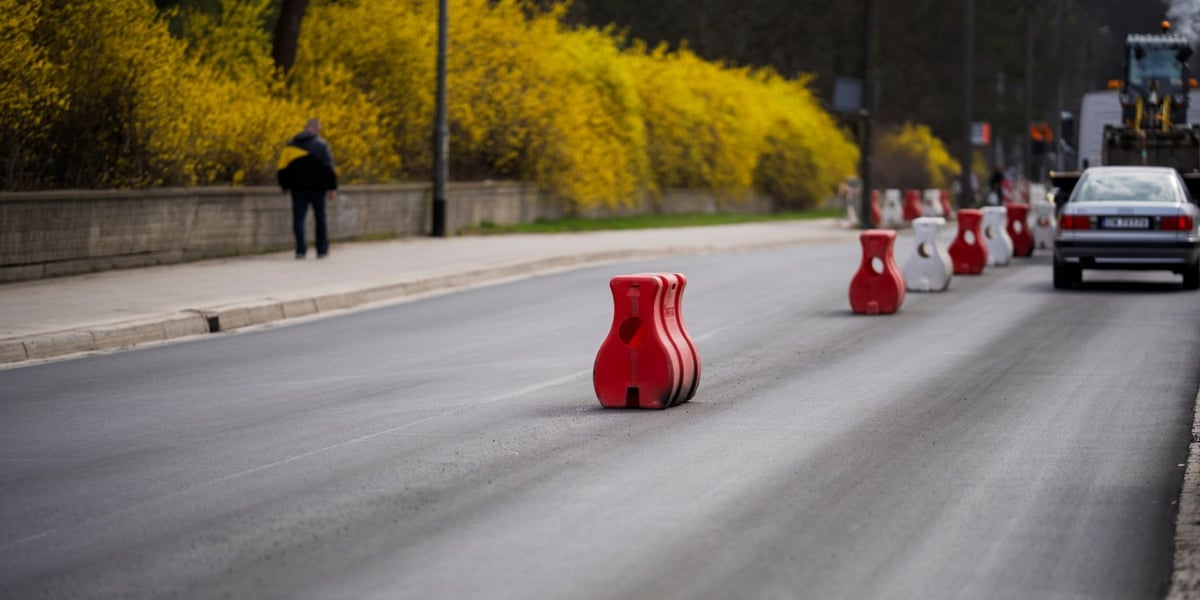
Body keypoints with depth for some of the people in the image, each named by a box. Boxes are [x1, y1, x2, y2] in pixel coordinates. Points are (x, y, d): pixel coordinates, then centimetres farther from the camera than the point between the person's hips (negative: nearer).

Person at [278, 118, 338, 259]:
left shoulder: (291, 145, 5)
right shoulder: (321, 144, -3)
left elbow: (283, 167, 6)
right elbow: (329, 168, -8)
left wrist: (285, 185, 18)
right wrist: (332, 188, -6)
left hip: (298, 188, 1)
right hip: (317, 187, -1)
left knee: (298, 218, 1)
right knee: (320, 218, 10)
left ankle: (301, 249, -12)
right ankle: (322, 250, 14)